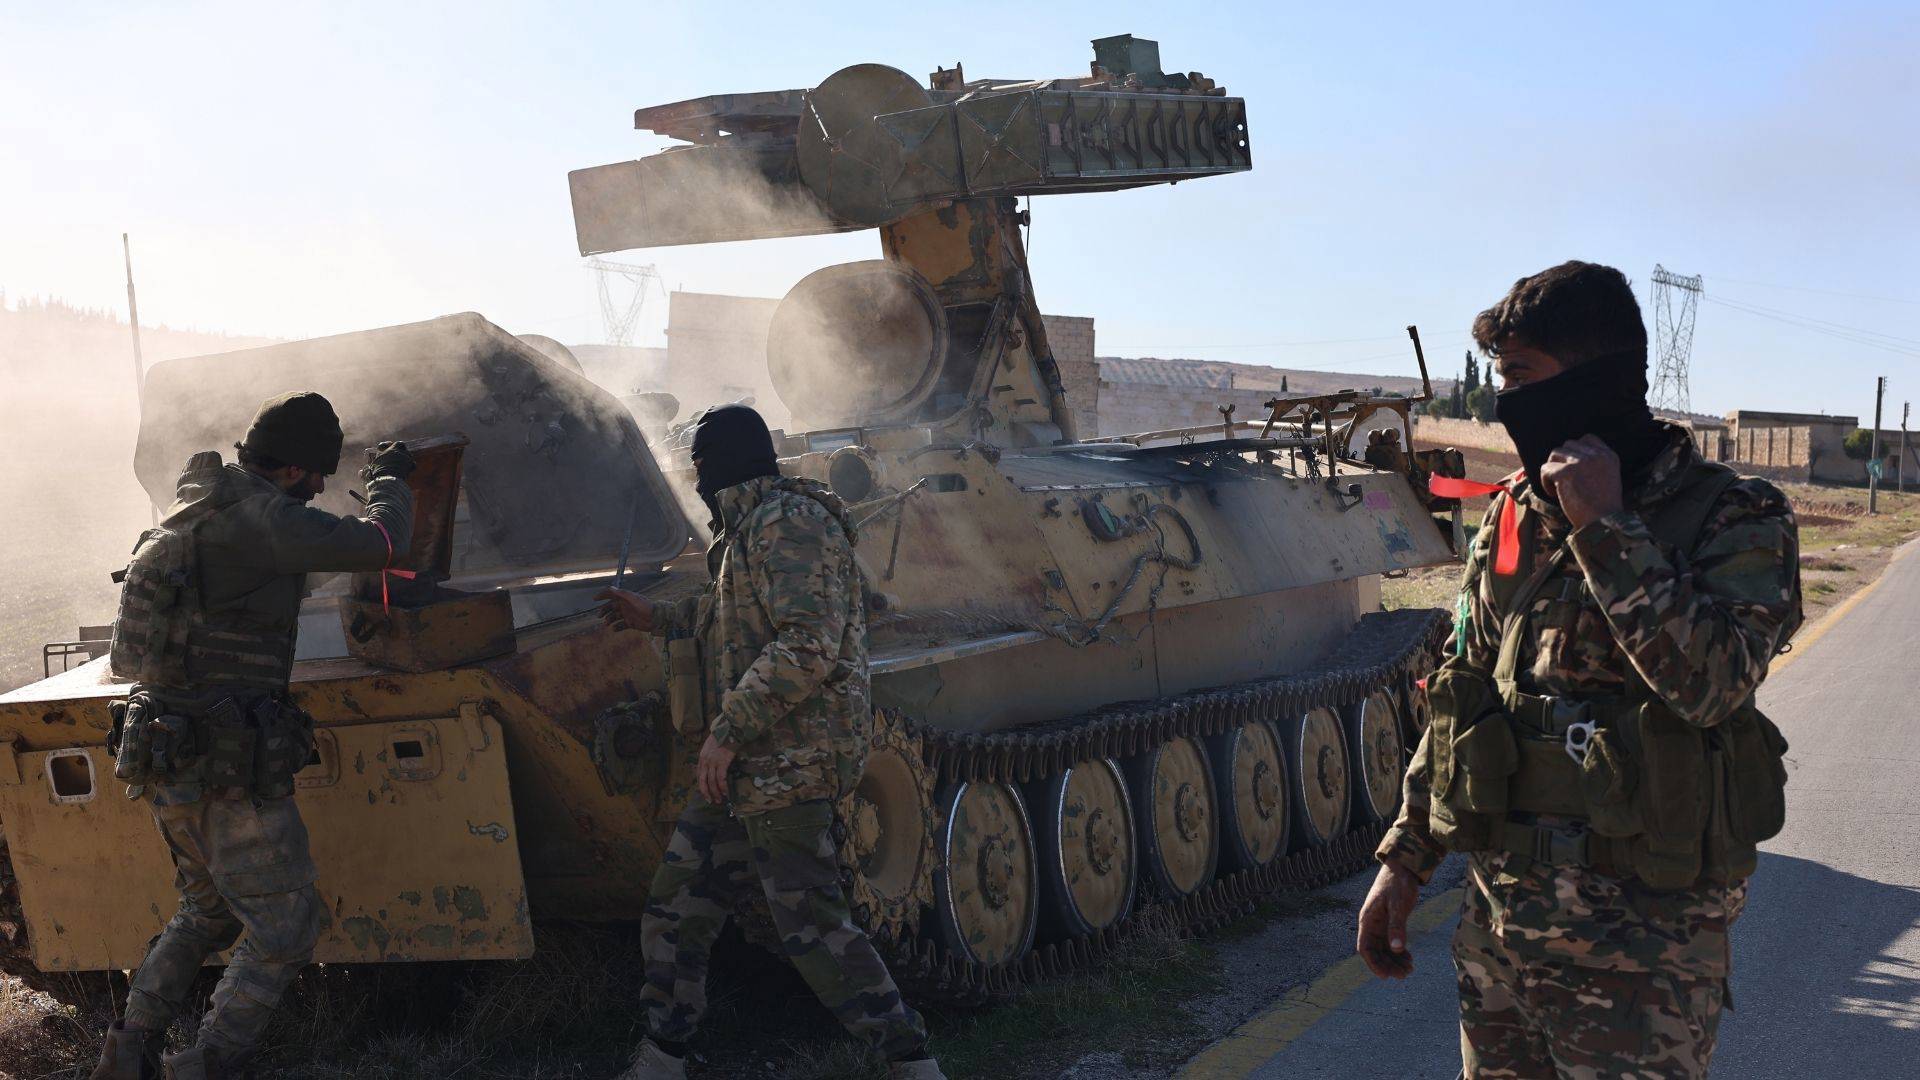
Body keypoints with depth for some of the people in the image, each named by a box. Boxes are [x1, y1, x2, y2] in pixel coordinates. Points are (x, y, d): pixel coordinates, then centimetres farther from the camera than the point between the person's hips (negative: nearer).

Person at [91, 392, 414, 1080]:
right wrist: (389, 481, 9)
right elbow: (383, 542, -12)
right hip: (230, 768, -9)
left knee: (208, 914, 25)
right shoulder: (261, 519, -16)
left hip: (165, 763, 9)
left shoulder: (192, 505, 11)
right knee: (283, 930, 2)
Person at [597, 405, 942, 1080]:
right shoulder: (749, 530, 17)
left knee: (812, 928, -8)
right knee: (676, 909, 14)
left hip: (785, 766, -10)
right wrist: (655, 619, 40)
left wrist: (728, 729, -24)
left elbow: (810, 645, -26)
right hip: (743, 770, 10)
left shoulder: (789, 522, -15)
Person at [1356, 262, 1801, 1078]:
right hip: (1498, 915, 5)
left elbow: (1712, 681, -26)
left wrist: (1606, 526, -21)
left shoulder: (1734, 522, -8)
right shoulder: (1513, 517, 8)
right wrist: (1404, 861, 12)